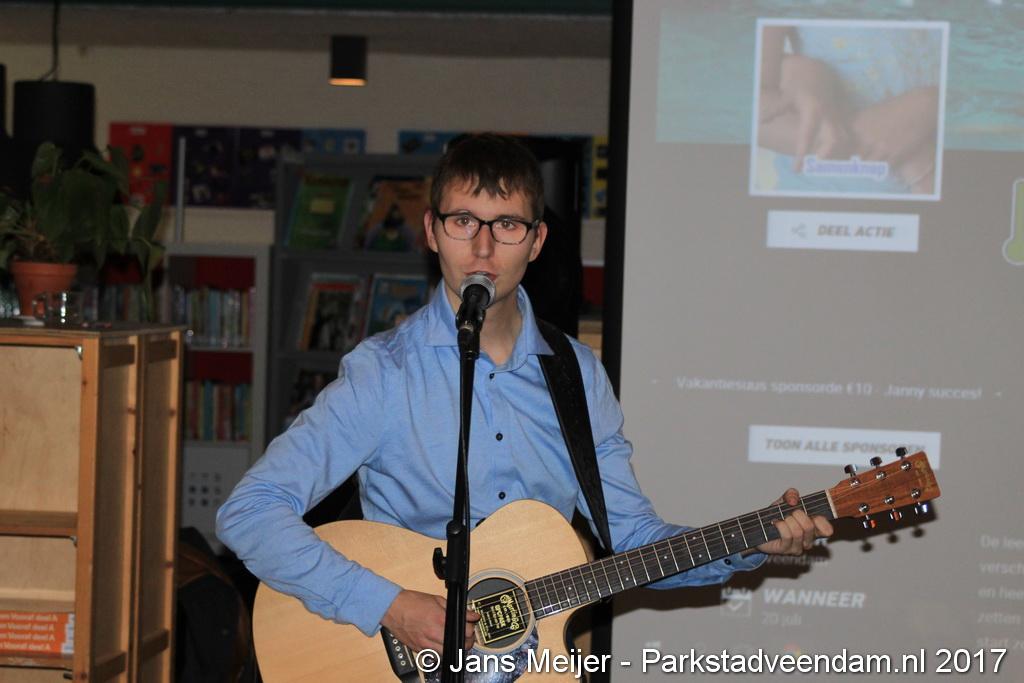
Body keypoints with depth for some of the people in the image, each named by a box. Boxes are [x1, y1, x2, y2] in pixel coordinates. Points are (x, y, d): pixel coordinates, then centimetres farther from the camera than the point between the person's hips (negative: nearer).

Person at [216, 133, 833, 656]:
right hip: (412, 658, -3)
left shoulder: (578, 375, 7)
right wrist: (389, 606, -20)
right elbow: (249, 513, -14)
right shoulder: (384, 373, -7)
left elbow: (631, 538, 11)